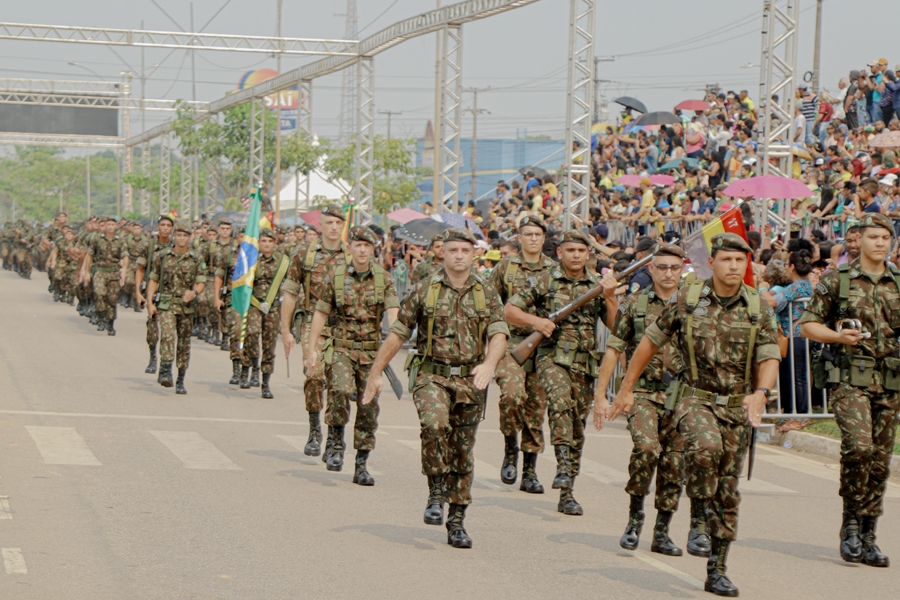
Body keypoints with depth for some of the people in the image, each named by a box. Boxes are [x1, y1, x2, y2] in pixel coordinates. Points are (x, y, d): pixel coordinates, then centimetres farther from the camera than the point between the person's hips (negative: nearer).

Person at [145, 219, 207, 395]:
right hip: (166, 304, -1)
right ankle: (165, 372, -27)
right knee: (168, 335, -24)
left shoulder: (196, 260, 4)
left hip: (186, 306, 1)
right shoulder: (161, 256, 4)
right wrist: (150, 303, -1)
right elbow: (153, 280, 8)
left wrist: (194, 292, -25)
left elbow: (201, 283, -2)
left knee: (184, 344, 6)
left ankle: (180, 381, 16)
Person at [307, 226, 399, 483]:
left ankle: (361, 466, 15)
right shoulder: (337, 276, 1)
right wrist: (312, 348, 1)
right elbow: (321, 313, 6)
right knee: (340, 390, -26)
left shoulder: (383, 277, 1)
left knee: (368, 407, 4)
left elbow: (393, 310, -11)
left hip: (371, 351, 1)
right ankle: (336, 445, -5)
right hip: (342, 348, -1)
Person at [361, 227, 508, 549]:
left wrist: (489, 364, -26)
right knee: (434, 425, -30)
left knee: (462, 452, 7)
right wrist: (375, 373, 6)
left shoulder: (487, 293, 6)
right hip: (432, 376, -2)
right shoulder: (424, 291, 3)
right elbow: (397, 333, 7)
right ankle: (436, 494, -13)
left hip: (471, 381, 2)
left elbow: (498, 334, -5)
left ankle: (457, 522, 17)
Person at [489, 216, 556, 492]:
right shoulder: (505, 267, 7)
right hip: (511, 342, -2)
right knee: (512, 393, -24)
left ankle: (530, 472, 12)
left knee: (536, 407, 4)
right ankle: (511, 449, 1)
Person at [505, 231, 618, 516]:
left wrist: (610, 296, -13)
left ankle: (566, 495, 15)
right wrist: (535, 320, -12)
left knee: (577, 428, 6)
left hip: (584, 364, 3)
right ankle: (563, 464, -35)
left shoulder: (598, 284, 9)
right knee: (561, 399, -34)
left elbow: (615, 325, 2)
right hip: (552, 358, -3)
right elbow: (509, 311, 4)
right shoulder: (544, 281, 3)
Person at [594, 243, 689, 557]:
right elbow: (614, 349, 6)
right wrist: (600, 395, 2)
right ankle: (635, 516, -4)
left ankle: (661, 532, 17)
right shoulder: (634, 304, 3)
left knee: (673, 464, 4)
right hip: (642, 392, -2)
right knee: (647, 448, -24)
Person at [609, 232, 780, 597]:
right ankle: (701, 502, -8)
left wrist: (760, 394, -28)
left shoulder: (759, 310, -1)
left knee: (727, 492, 5)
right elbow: (651, 341, 7)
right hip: (696, 398, -2)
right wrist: (626, 388, 10)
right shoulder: (687, 301, -4)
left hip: (737, 406, 2)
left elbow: (769, 359, -6)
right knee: (705, 447, -35)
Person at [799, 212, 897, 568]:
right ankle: (851, 522, -4)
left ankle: (867, 537, 14)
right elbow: (807, 325, 6)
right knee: (859, 446, -22)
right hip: (851, 379, -4)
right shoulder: (837, 281, 3)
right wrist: (838, 336, -11)